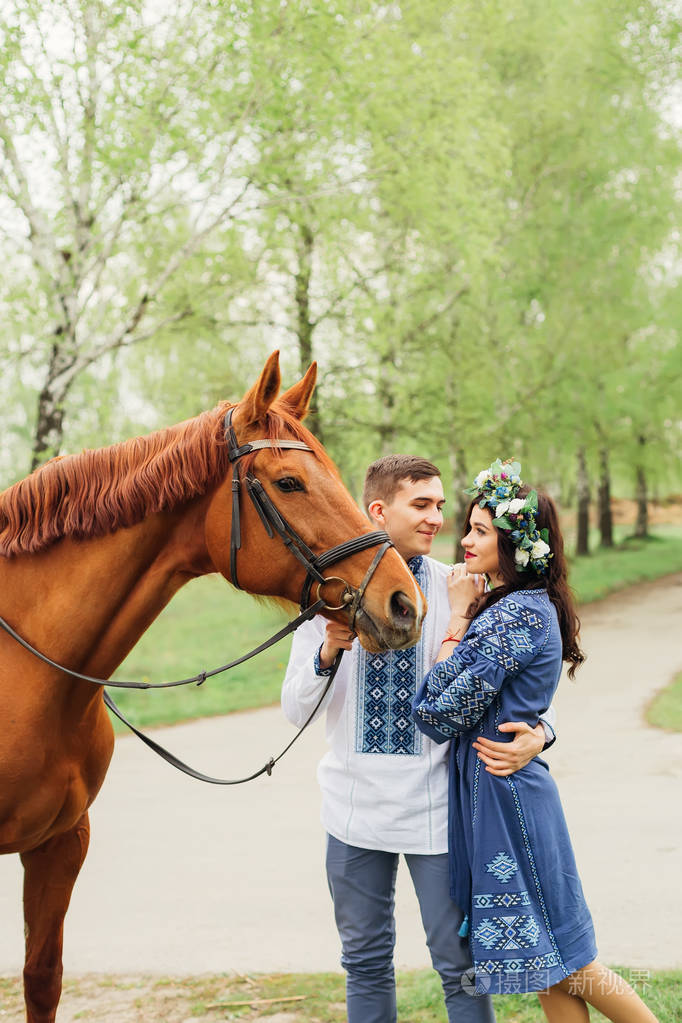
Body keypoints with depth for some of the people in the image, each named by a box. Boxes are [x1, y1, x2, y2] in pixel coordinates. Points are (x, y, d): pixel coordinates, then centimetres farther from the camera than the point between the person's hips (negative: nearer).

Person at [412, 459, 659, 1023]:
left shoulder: (513, 615, -20)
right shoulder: (526, 605, 11)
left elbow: (443, 714, -19)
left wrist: (458, 619, -11)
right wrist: (467, 616, 5)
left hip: (500, 788, -10)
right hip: (499, 786, 10)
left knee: (561, 958, 1)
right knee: (549, 960, 14)